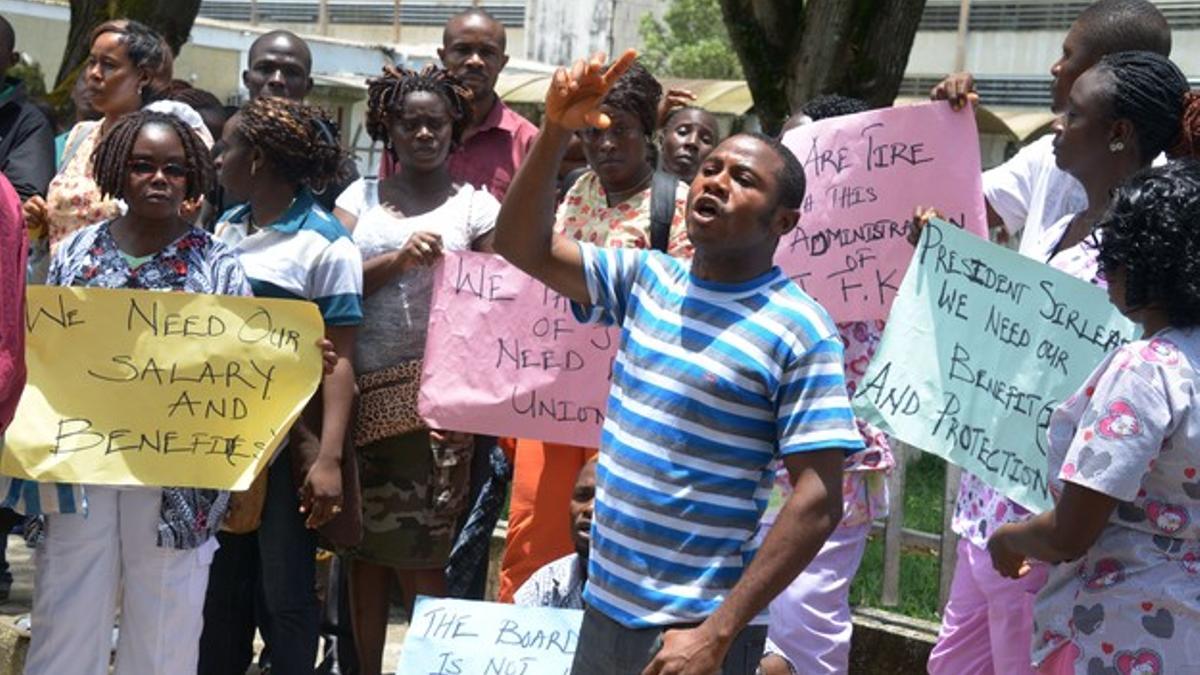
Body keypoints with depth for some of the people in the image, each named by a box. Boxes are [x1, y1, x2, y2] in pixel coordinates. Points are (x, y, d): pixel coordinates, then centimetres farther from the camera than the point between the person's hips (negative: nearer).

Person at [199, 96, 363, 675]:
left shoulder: (324, 244, -11)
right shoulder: (225, 230, 9)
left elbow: (339, 358, -13)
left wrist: (329, 457, -21)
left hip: (286, 441, -6)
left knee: (285, 593, 2)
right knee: (221, 583, 14)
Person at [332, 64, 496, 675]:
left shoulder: (475, 206, 4)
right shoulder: (361, 197, 12)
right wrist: (397, 259, -14)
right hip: (361, 392, 3)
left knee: (418, 556, -5)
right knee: (364, 548, 7)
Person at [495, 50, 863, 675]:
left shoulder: (800, 332, -12)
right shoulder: (645, 279, 6)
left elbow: (818, 501, -16)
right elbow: (523, 247, 4)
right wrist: (556, 132, -11)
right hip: (603, 606, 6)